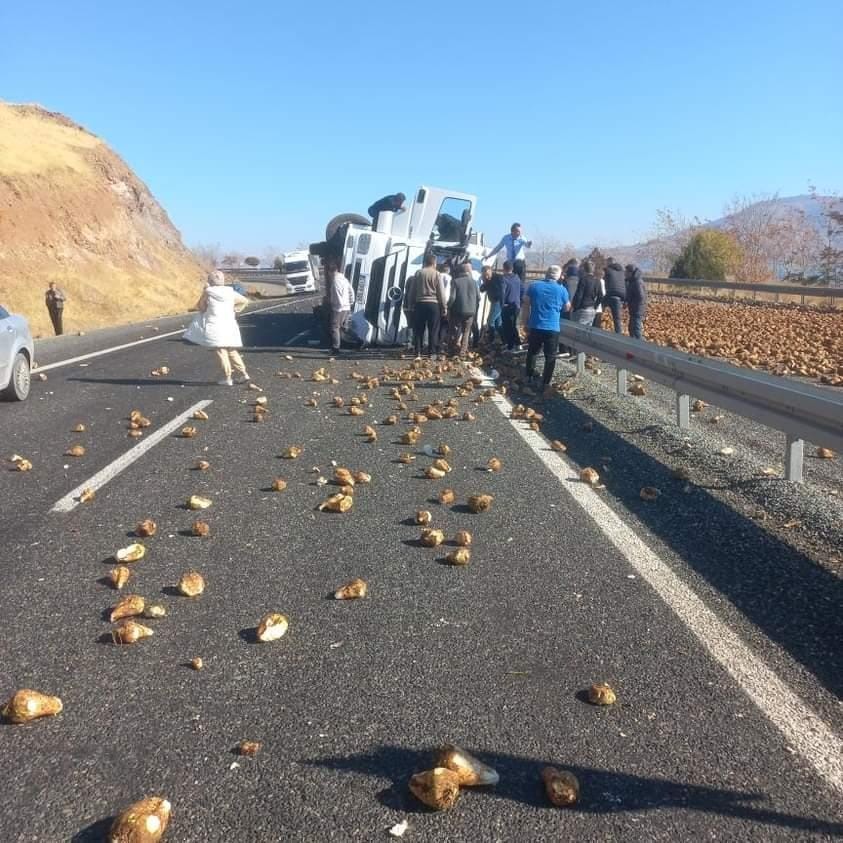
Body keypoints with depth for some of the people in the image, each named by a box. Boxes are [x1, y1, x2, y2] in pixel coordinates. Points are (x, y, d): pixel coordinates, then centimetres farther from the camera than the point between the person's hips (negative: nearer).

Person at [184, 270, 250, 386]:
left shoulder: (208, 292, -5)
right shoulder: (230, 292, 6)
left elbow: (200, 307, 5)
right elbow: (245, 300, 16)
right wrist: (235, 310, 17)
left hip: (215, 326, -4)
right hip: (230, 326, 4)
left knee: (221, 352, -2)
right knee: (232, 351, 14)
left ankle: (227, 378, -3)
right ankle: (243, 373, 8)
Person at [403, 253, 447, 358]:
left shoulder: (418, 273, 5)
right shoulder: (436, 274, -4)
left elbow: (411, 291, 7)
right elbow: (441, 292, -5)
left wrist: (410, 305, 13)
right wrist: (444, 307, 1)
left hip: (419, 303, 3)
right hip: (433, 304, -3)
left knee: (419, 329, 7)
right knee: (433, 330, 3)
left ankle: (418, 352, 7)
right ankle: (432, 352, 2)